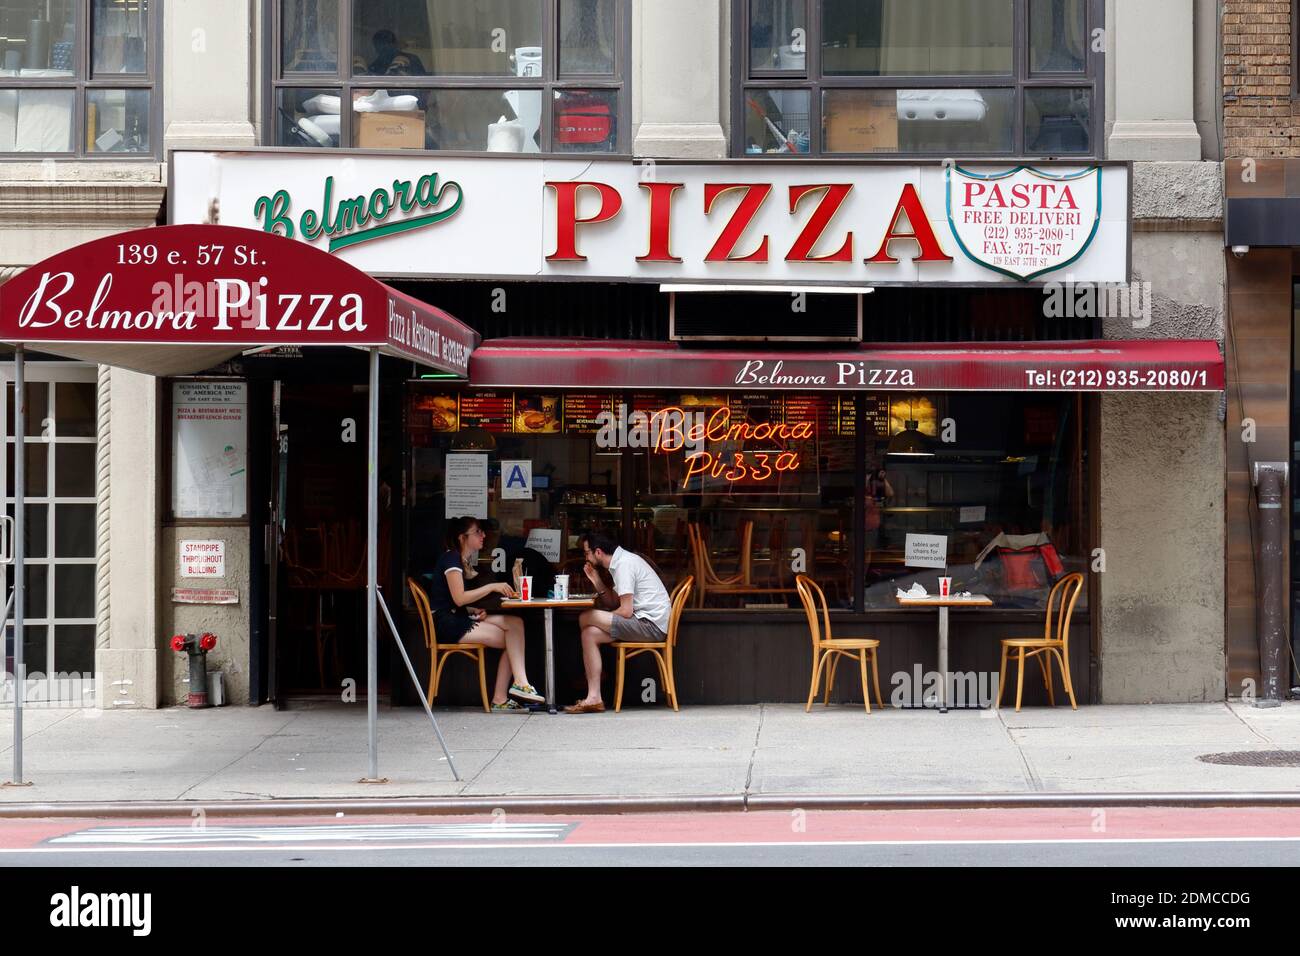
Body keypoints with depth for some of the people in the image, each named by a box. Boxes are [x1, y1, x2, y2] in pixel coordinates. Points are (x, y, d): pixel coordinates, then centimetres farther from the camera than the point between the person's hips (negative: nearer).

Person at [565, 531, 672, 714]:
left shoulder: (624, 564, -14)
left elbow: (626, 611, -18)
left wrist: (604, 620, -1)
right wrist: (597, 582, 7)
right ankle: (593, 698, -2)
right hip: (650, 624, 10)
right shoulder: (622, 561, 17)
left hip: (651, 624, -10)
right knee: (590, 633, 3)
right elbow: (613, 603, 18)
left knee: (586, 619, -15)